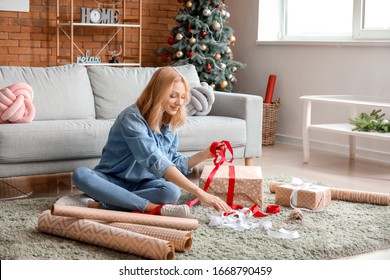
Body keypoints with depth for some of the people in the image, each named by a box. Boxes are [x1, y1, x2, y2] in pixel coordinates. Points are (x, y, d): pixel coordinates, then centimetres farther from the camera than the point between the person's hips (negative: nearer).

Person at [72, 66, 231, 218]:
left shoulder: (169, 124, 0)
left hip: (142, 184, 4)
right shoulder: (133, 118, -24)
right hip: (113, 179, -3)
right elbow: (156, 162, -36)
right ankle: (154, 208, -39)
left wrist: (205, 154, -10)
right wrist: (199, 193, -42)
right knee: (80, 175, -36)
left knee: (172, 191, -31)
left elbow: (175, 164, 6)